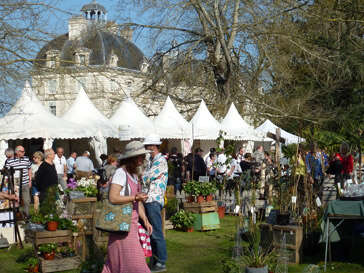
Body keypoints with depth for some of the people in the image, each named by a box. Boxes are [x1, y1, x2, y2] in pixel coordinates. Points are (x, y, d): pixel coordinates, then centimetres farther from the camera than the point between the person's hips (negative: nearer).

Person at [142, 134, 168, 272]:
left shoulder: (161, 160, -10)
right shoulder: (152, 161, 20)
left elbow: (145, 179, -14)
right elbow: (145, 178, 18)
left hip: (154, 200, -10)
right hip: (147, 200, 10)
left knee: (156, 233, -6)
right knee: (150, 232, 12)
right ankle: (154, 261, 20)